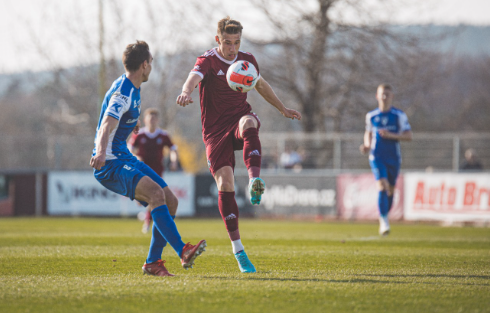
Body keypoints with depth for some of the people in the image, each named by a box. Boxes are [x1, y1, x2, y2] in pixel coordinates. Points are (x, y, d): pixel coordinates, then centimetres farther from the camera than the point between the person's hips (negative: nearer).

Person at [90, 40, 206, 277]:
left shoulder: (133, 88, 12)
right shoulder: (122, 93, -19)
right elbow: (106, 126, -36)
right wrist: (101, 152, -54)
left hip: (126, 159, 10)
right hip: (110, 164, -10)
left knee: (170, 201, 3)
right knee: (155, 192, -31)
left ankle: (152, 263, 7)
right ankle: (183, 252, -40)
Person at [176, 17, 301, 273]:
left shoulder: (247, 60, 6)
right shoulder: (208, 61, -9)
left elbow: (262, 85, 26)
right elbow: (194, 76, -31)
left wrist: (283, 109, 32)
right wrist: (186, 92, -54)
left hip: (240, 116, 2)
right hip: (215, 130, -2)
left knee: (248, 123, -37)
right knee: (225, 186, -12)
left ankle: (254, 179, -55)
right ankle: (238, 250, -6)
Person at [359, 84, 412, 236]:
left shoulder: (399, 115, -1)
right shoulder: (371, 116, 4)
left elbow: (409, 136, -3)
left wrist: (391, 135, -17)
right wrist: (366, 145, -1)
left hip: (393, 157, 1)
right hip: (377, 156, -1)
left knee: (390, 189, 9)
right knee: (382, 186, -18)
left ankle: (384, 218, 29)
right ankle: (384, 221, -19)